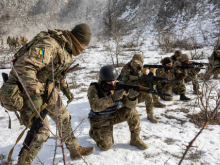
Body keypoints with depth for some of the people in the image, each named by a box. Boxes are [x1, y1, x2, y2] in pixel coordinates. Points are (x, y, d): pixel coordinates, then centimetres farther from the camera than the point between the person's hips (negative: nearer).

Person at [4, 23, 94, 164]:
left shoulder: (65, 47, 5)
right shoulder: (49, 46, -27)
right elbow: (24, 66, -36)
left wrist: (65, 88, 14)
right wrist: (34, 95, -38)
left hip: (46, 88, 9)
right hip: (27, 89, -9)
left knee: (64, 118, 16)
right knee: (41, 131, -8)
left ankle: (75, 150, 34)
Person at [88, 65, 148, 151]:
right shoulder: (93, 88, -21)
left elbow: (131, 104, -19)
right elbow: (95, 106, -37)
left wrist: (131, 97, -43)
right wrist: (113, 98, -47)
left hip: (113, 116, 4)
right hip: (99, 121, -3)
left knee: (131, 111, -20)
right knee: (106, 146, -15)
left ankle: (135, 139, -4)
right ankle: (94, 132, 16)